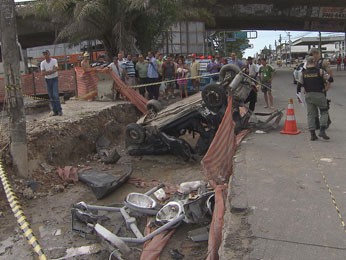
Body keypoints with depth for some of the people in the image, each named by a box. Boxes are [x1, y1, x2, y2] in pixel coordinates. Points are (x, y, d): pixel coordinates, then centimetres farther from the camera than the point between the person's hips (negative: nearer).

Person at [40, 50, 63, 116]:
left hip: (54, 79, -3)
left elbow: (55, 69, -18)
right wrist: (51, 71, -20)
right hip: (47, 80, 3)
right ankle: (54, 111, 8)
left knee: (55, 95, -12)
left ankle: (59, 110, -6)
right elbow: (42, 73, -6)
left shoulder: (54, 60, -6)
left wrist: (47, 72, -17)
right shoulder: (42, 63, 2)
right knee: (51, 96, 3)